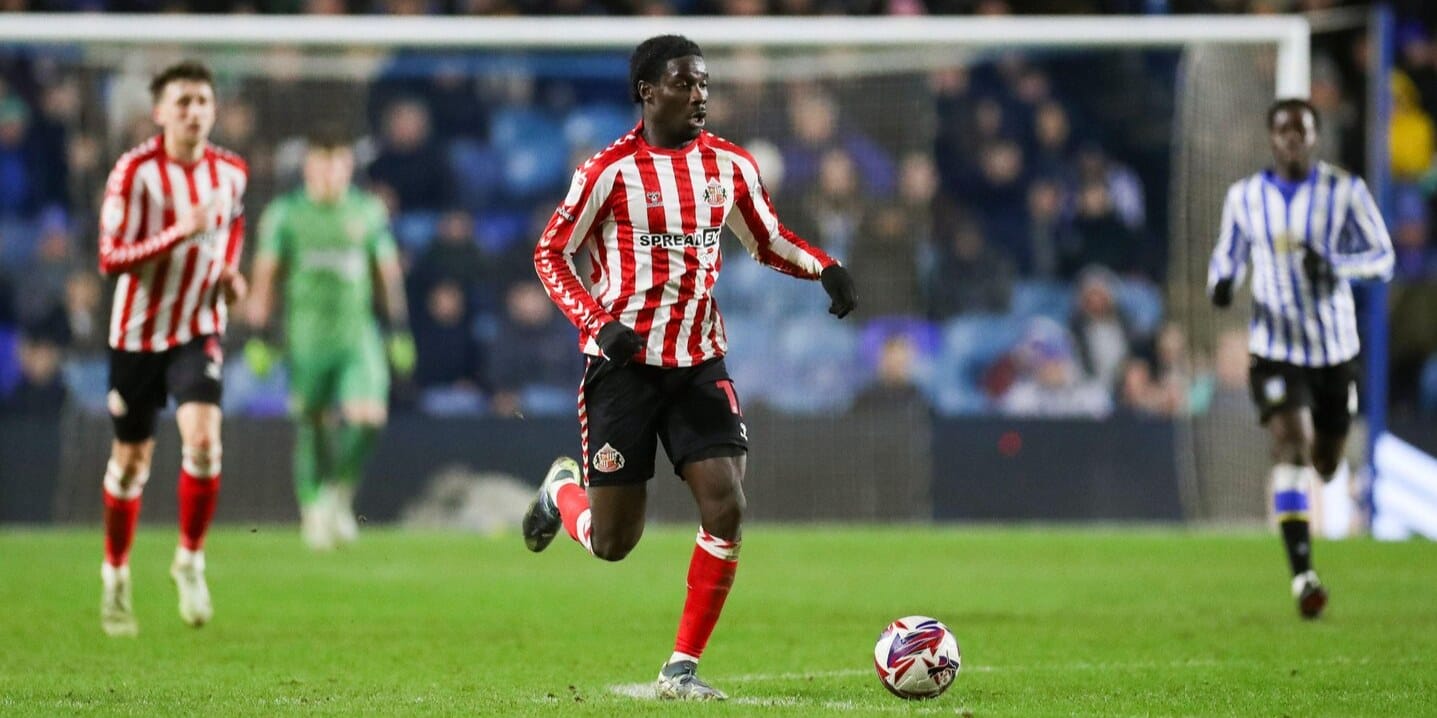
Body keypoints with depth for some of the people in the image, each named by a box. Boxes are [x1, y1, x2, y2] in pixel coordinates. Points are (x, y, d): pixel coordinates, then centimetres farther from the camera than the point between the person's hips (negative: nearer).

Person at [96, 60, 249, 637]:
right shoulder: (135, 171, -15)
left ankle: (190, 560, -1)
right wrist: (180, 232, -31)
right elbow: (111, 259, -20)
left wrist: (229, 272, 5)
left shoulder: (230, 171, -1)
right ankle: (116, 578, 27)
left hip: (200, 330, 2)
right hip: (138, 332, -2)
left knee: (202, 440, -20)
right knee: (130, 460, 8)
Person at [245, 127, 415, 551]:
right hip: (307, 337, -1)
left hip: (359, 336, 1)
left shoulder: (368, 212, 8)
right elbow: (264, 276, 3)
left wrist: (399, 332, 11)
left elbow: (388, 273, 14)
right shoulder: (285, 214, 1)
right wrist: (257, 338, -2)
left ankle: (341, 492, 6)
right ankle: (313, 508, 20)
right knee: (311, 426, 4)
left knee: (370, 415, -16)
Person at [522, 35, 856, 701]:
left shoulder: (729, 164, 4)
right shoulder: (610, 171, -9)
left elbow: (769, 240, 17)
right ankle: (562, 490, 38)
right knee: (612, 543, 1)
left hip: (698, 364, 3)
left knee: (726, 508, -14)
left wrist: (825, 268, -3)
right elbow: (550, 253, -3)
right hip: (624, 365, -3)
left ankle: (682, 667, -2)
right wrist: (598, 323, -18)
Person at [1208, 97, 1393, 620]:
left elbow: (1383, 257, -2)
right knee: (1291, 446, -21)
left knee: (1324, 465, 13)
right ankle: (1302, 573, -25)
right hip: (1275, 349, -1)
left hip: (1335, 350, 1)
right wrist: (1220, 283, -9)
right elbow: (1227, 254, 15)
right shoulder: (1244, 197, 1)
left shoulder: (1345, 191, -4)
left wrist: (1334, 265, -22)